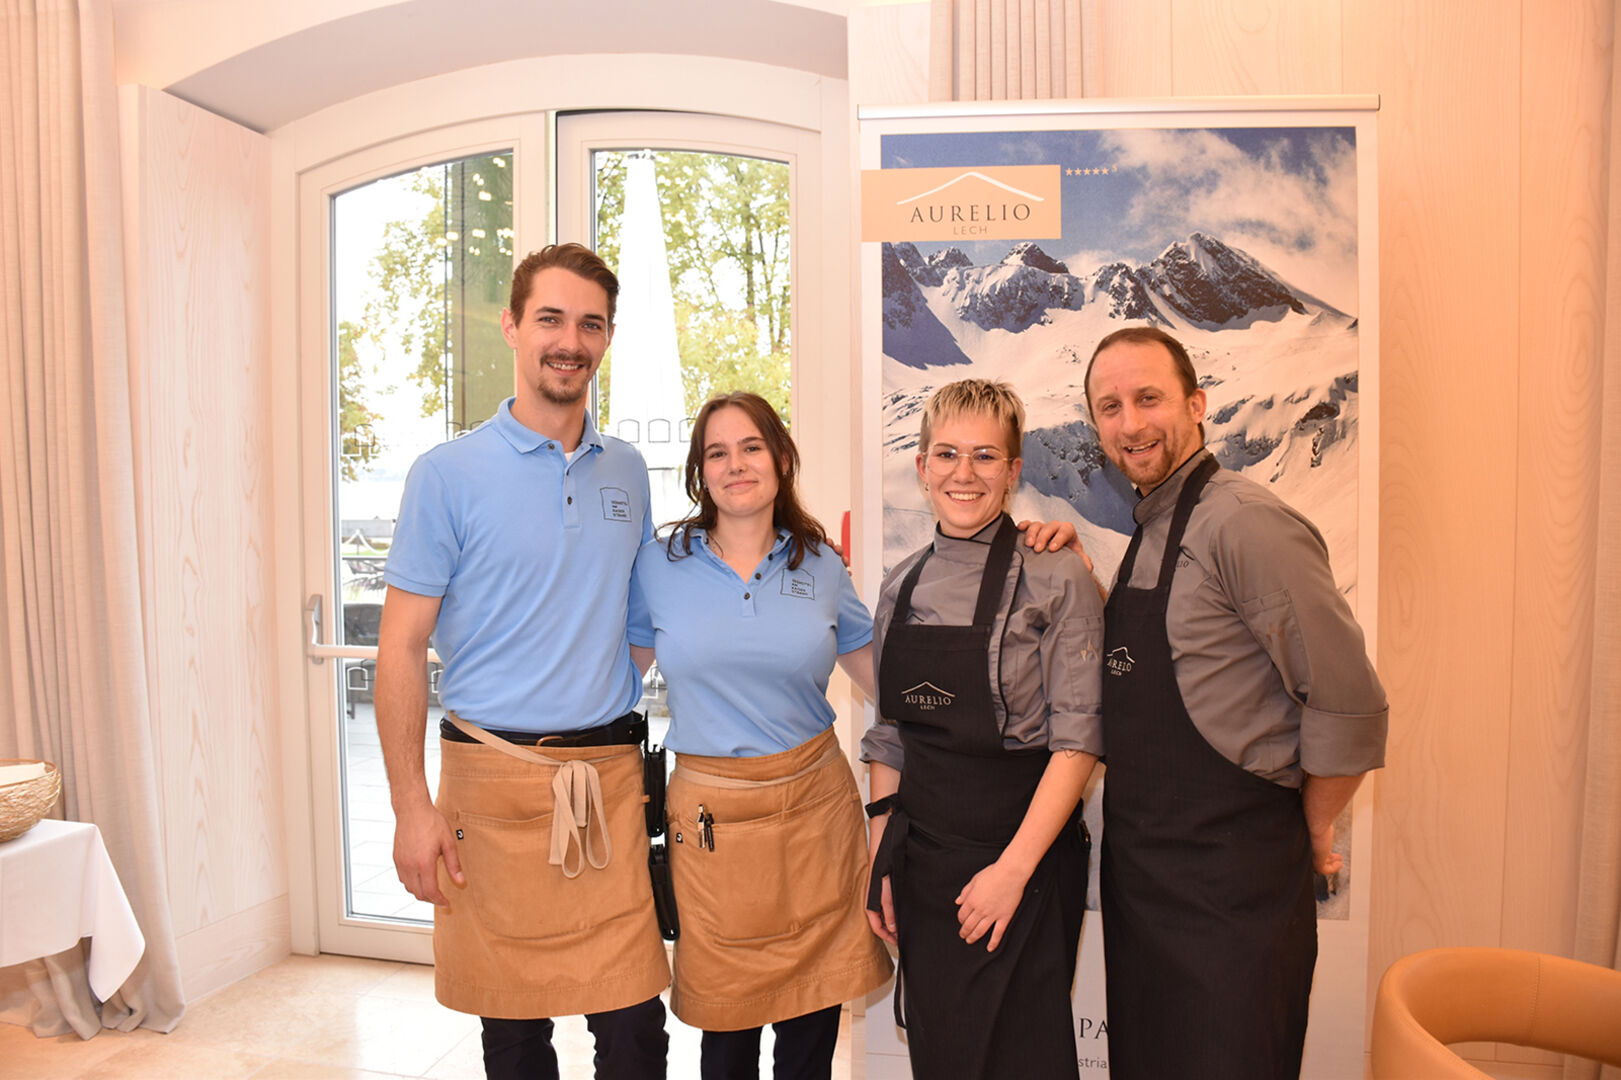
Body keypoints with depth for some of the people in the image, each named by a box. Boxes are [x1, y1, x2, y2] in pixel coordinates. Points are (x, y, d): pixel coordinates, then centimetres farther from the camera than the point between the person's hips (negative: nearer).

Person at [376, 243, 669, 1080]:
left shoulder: (627, 473, 9)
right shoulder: (449, 474, -4)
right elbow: (401, 647, -5)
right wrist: (411, 807, -10)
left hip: (610, 774, 3)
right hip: (497, 777, -3)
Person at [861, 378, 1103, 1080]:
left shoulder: (1054, 580, -9)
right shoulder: (902, 587, 5)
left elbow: (1077, 738, -12)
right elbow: (889, 736, 10)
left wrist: (1013, 869, -17)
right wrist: (881, 857, 5)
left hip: (1024, 864, -4)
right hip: (921, 866, 5)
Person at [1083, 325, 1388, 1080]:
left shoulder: (1244, 524, -17)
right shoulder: (1148, 533, 10)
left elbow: (1349, 703, -17)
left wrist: (1313, 828, -4)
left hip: (1229, 880, -8)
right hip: (1137, 867, 8)